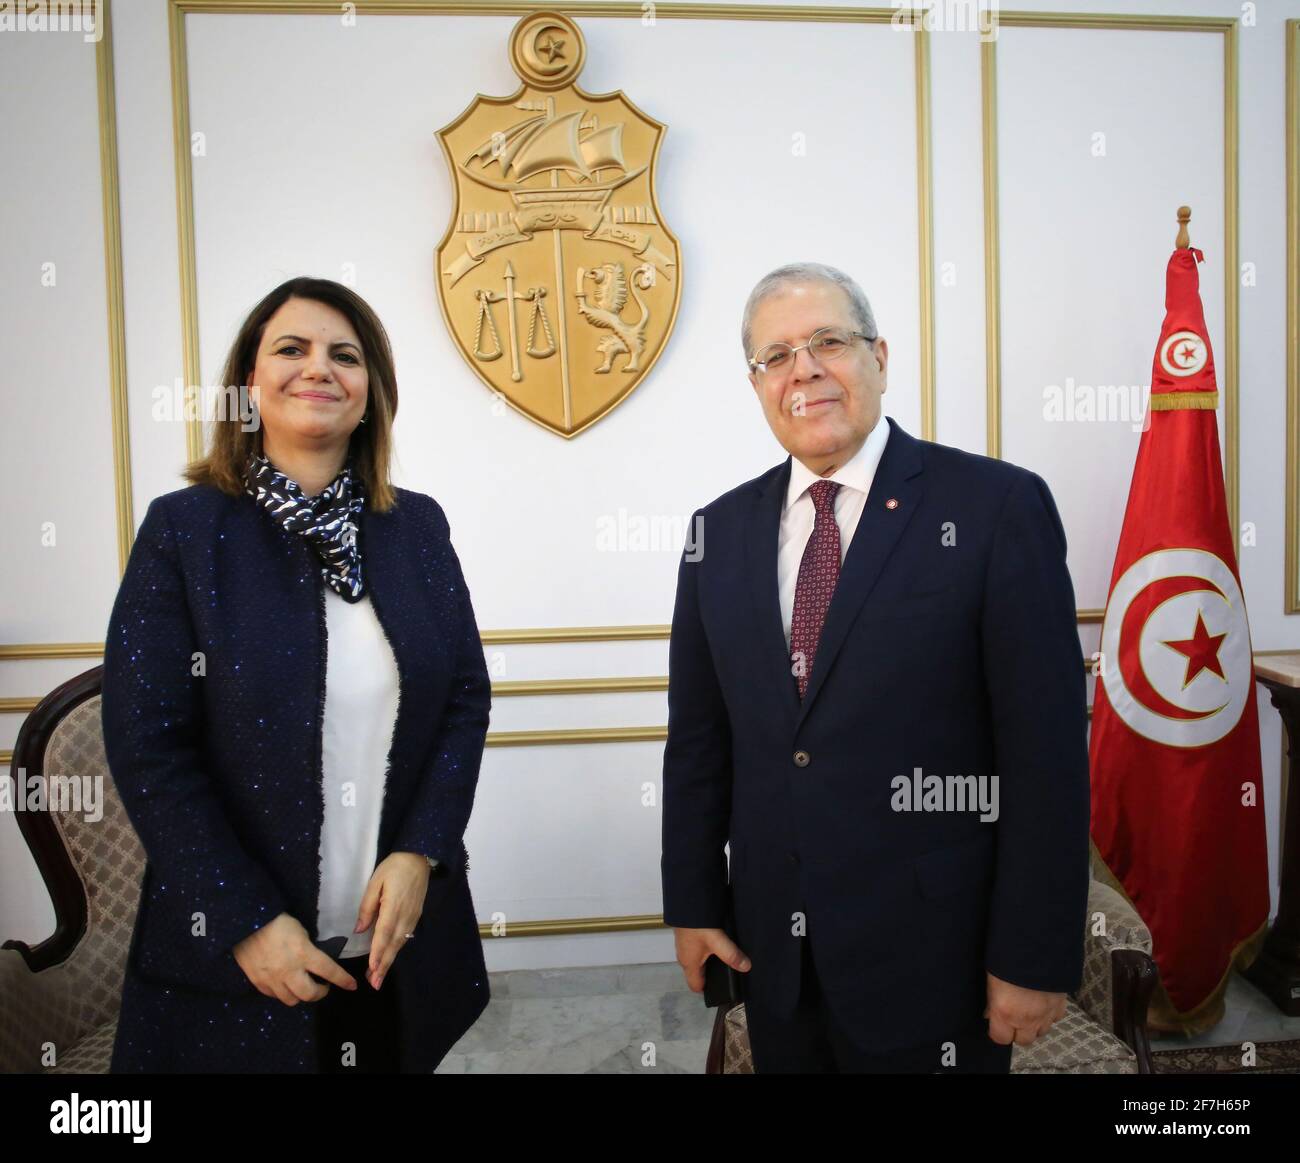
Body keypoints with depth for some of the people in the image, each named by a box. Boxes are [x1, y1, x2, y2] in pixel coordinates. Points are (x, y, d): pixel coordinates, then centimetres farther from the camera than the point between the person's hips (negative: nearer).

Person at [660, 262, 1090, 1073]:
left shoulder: (997, 506, -11)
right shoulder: (722, 531, 2)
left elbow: (1048, 751, -12)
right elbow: (698, 738, 5)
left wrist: (1036, 958, -10)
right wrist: (693, 903, 6)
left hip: (932, 956, -3)